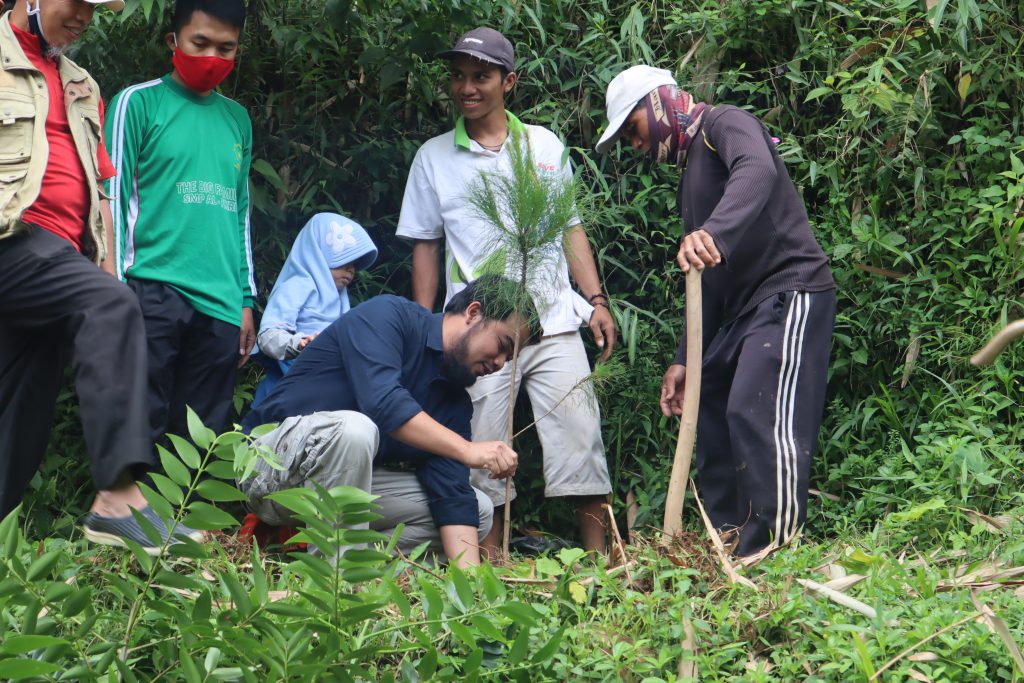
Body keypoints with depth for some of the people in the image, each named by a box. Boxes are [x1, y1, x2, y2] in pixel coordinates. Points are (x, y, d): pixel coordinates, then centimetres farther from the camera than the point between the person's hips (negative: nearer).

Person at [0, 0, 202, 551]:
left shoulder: (81, 87, 26)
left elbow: (99, 186, 25)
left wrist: (106, 266, 13)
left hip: (62, 253, 7)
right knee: (111, 307, -30)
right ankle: (119, 496, -40)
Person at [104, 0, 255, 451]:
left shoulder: (237, 119, 18)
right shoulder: (139, 103, 3)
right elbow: (115, 198, 1)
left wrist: (246, 299, 16)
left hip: (220, 305, 5)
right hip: (153, 294, -4)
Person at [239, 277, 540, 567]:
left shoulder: (455, 398, 6)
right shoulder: (386, 314, -13)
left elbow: (452, 493, -4)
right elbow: (382, 401, -31)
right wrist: (467, 450, -35)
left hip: (351, 480, 7)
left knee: (479, 509, -1)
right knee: (353, 428, -38)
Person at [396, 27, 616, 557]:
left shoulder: (545, 146, 11)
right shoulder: (434, 157, 8)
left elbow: (571, 228, 15)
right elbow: (425, 247, 11)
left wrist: (596, 301, 7)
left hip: (554, 320, 1)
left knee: (579, 433, -4)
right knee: (484, 450, -2)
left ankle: (599, 556, 1)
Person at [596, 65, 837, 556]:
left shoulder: (724, 125, -3)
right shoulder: (691, 168, 25)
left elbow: (757, 171, -30)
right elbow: (709, 283, 26)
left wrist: (713, 233, -47)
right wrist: (683, 360, 21)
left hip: (790, 293, -11)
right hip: (742, 309, 11)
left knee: (759, 415, -21)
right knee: (711, 418, 9)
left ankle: (773, 549, -24)